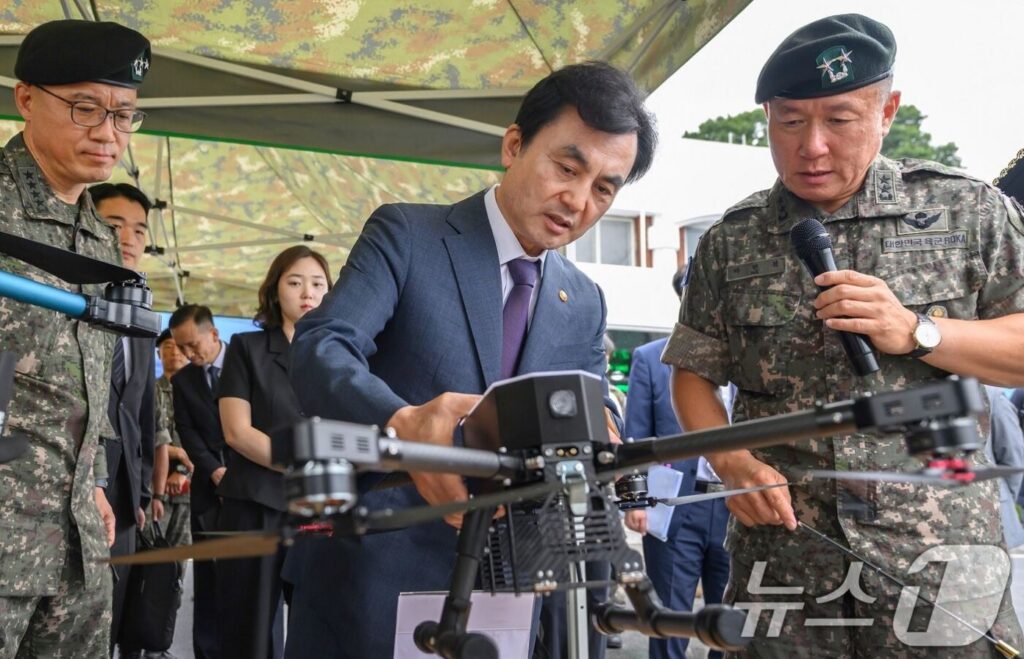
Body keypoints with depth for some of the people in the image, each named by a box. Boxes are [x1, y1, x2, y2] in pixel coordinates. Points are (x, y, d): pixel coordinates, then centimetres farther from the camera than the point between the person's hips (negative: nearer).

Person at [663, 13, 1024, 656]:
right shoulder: (730, 242, 6)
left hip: (941, 556, -1)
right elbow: (694, 374, 10)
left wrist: (917, 331, -15)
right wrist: (731, 462, -8)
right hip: (780, 553, 2)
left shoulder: (968, 209, 1)